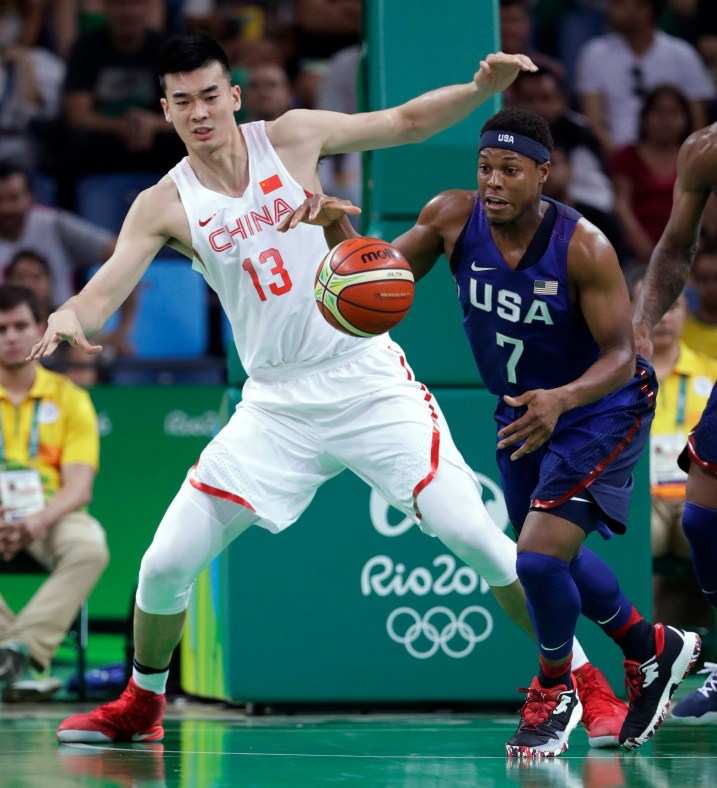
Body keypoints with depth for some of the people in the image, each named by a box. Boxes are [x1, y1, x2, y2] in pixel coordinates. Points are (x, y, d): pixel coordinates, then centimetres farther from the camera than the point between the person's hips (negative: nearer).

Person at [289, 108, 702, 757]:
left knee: (540, 557, -18)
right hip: (523, 411, 7)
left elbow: (620, 357, -27)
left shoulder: (583, 247, -29)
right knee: (551, 557, 19)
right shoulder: (454, 217, -16)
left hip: (601, 409, -7)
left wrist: (561, 400, -46)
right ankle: (654, 649, 45)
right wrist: (338, 227, -27)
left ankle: (555, 691, 11)